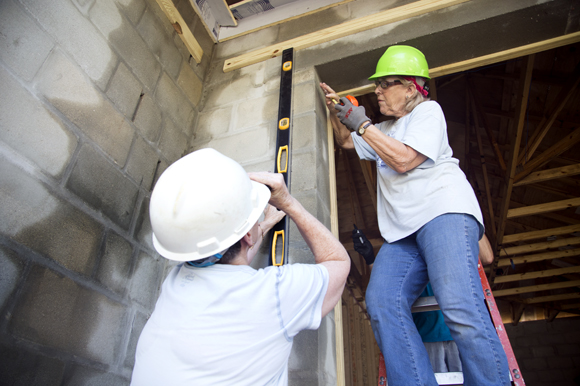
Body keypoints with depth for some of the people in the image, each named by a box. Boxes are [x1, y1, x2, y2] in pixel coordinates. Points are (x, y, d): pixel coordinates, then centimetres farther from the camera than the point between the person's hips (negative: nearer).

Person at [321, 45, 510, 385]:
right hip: (402, 231, 6)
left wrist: (363, 124, 1)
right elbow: (346, 141, 43)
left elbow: (404, 159, -6)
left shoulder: (428, 111, 9)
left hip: (443, 212, -6)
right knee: (382, 303, -20)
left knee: (459, 306, -26)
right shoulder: (385, 129, 33)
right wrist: (337, 111, 24)